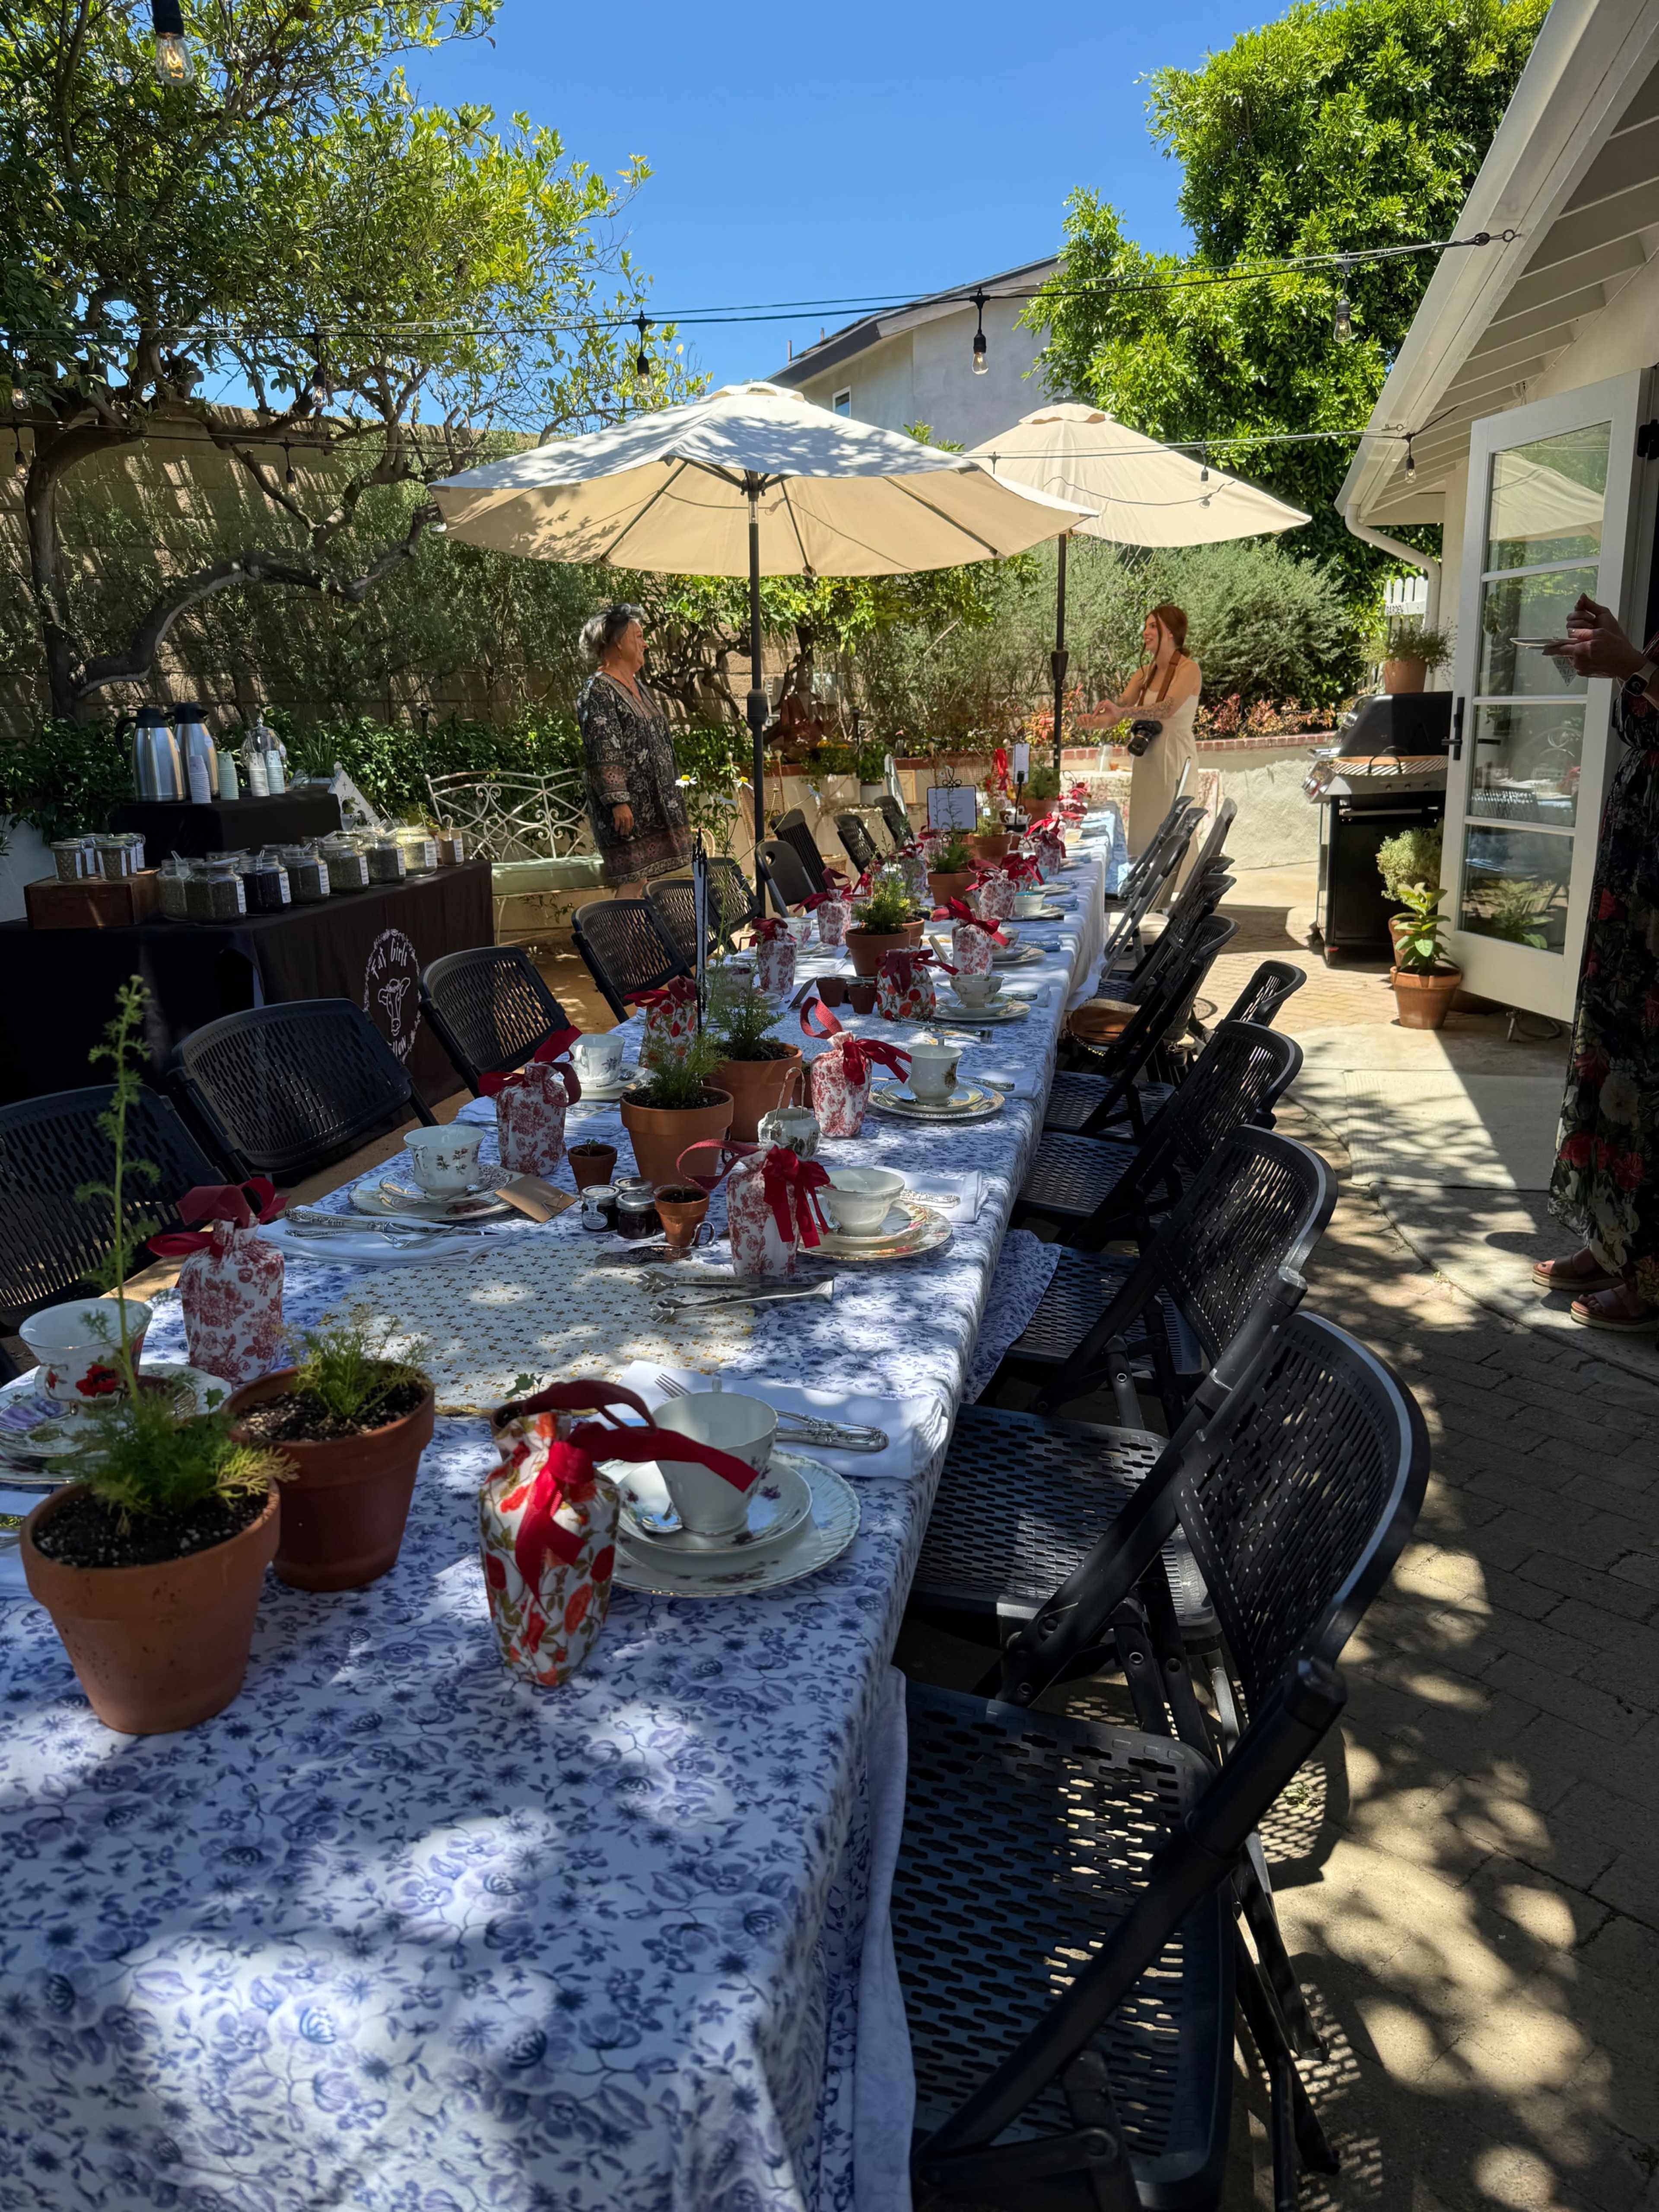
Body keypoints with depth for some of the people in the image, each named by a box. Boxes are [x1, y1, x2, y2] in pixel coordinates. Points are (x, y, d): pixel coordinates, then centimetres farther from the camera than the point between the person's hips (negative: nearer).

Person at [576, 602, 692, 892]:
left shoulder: (640, 687, 18)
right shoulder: (598, 691, -12)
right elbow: (603, 754, -19)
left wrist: (672, 792, 23)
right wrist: (618, 802, -24)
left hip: (655, 803, 9)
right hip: (628, 808, -9)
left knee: (646, 878, 9)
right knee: (632, 883, -9)